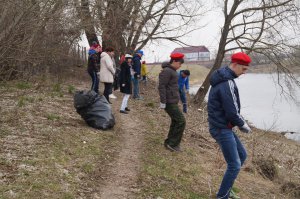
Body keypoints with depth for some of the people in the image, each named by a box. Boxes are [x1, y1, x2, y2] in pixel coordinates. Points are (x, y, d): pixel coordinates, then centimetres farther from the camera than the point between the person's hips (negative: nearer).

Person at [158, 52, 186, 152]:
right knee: (181, 121, -8)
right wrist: (163, 102, -21)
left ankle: (169, 143, 23)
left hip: (173, 102, 10)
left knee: (175, 122, 14)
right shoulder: (166, 71, -15)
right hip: (170, 103, -10)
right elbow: (161, 87, -20)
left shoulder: (172, 71, 15)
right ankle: (172, 143, -1)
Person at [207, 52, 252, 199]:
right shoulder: (228, 83, -22)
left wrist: (241, 122, 10)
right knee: (235, 165, -1)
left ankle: (226, 187, 30)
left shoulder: (221, 79, 10)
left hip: (223, 127, 10)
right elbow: (232, 112, -23)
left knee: (242, 155, 21)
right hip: (222, 129, -10)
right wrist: (243, 125, -5)